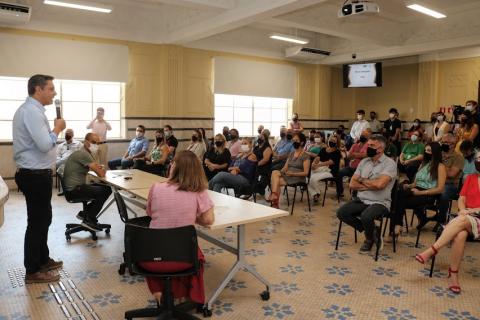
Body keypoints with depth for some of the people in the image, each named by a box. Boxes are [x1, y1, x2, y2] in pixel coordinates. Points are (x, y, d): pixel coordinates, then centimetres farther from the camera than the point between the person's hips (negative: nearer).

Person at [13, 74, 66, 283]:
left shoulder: (31, 110, 13)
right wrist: (57, 129, -11)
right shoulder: (31, 111, -19)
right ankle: (32, 272, 12)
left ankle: (43, 260, 35)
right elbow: (45, 144, -26)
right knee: (37, 222, 0)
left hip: (36, 174, 11)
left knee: (43, 218, 20)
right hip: (35, 176, -11)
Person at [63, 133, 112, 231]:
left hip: (77, 186, 10)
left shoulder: (86, 153, 13)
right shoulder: (83, 154, -19)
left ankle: (85, 212, 16)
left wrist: (99, 168, -10)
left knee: (105, 187, 11)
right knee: (105, 191, -15)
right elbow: (101, 174, -23)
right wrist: (102, 169, 0)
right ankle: (89, 220, -3)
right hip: (74, 189, -10)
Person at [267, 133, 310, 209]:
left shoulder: (305, 156, -3)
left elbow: (305, 173, -9)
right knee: (274, 172, -24)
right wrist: (280, 172, -8)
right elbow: (285, 167, 14)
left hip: (298, 178, -6)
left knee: (275, 182, -25)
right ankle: (274, 195, -29)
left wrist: (292, 174, -21)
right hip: (287, 176, 6)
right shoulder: (291, 154, 19)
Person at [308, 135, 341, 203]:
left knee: (314, 178, -29)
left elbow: (330, 162, -15)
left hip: (329, 171, -6)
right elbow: (318, 158, 5)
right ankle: (314, 194, -14)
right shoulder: (323, 150, 17)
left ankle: (317, 193, 0)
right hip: (320, 169, 6)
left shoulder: (337, 152, -1)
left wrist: (317, 165, -27)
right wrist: (314, 163, -19)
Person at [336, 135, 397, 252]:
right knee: (341, 212, -16)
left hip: (380, 202, -6)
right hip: (361, 200, 6)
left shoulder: (390, 163, -8)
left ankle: (370, 238, 2)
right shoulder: (364, 162, 9)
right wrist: (370, 185, -11)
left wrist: (362, 180, -6)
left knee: (366, 216, -34)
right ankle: (372, 231, 4)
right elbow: (352, 184, 3)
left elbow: (380, 184, -23)